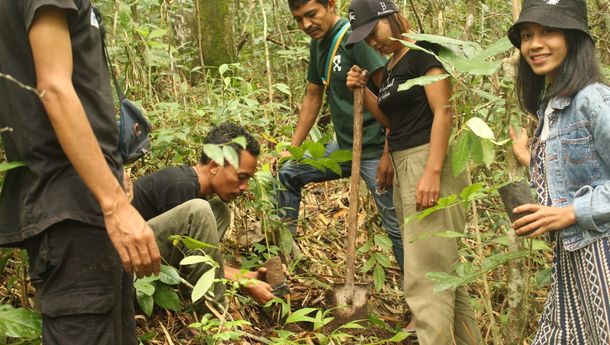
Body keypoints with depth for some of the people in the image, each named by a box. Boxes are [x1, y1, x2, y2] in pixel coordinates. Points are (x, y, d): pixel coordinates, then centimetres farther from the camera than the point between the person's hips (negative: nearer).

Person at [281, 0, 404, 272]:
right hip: (344, 146, 9)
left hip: (374, 149, -8)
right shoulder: (318, 43, 9)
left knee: (396, 227, -6)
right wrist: (292, 148, 16)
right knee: (286, 174, 12)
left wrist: (389, 154, -24)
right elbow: (313, 97, 19)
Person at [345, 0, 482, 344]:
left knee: (425, 273, -9)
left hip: (428, 163, -10)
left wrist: (432, 173, -25)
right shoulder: (391, 65, 16)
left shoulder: (424, 51, -10)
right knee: (443, 266, 15)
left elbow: (443, 112, -18)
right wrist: (363, 90, 6)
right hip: (404, 167, 10)